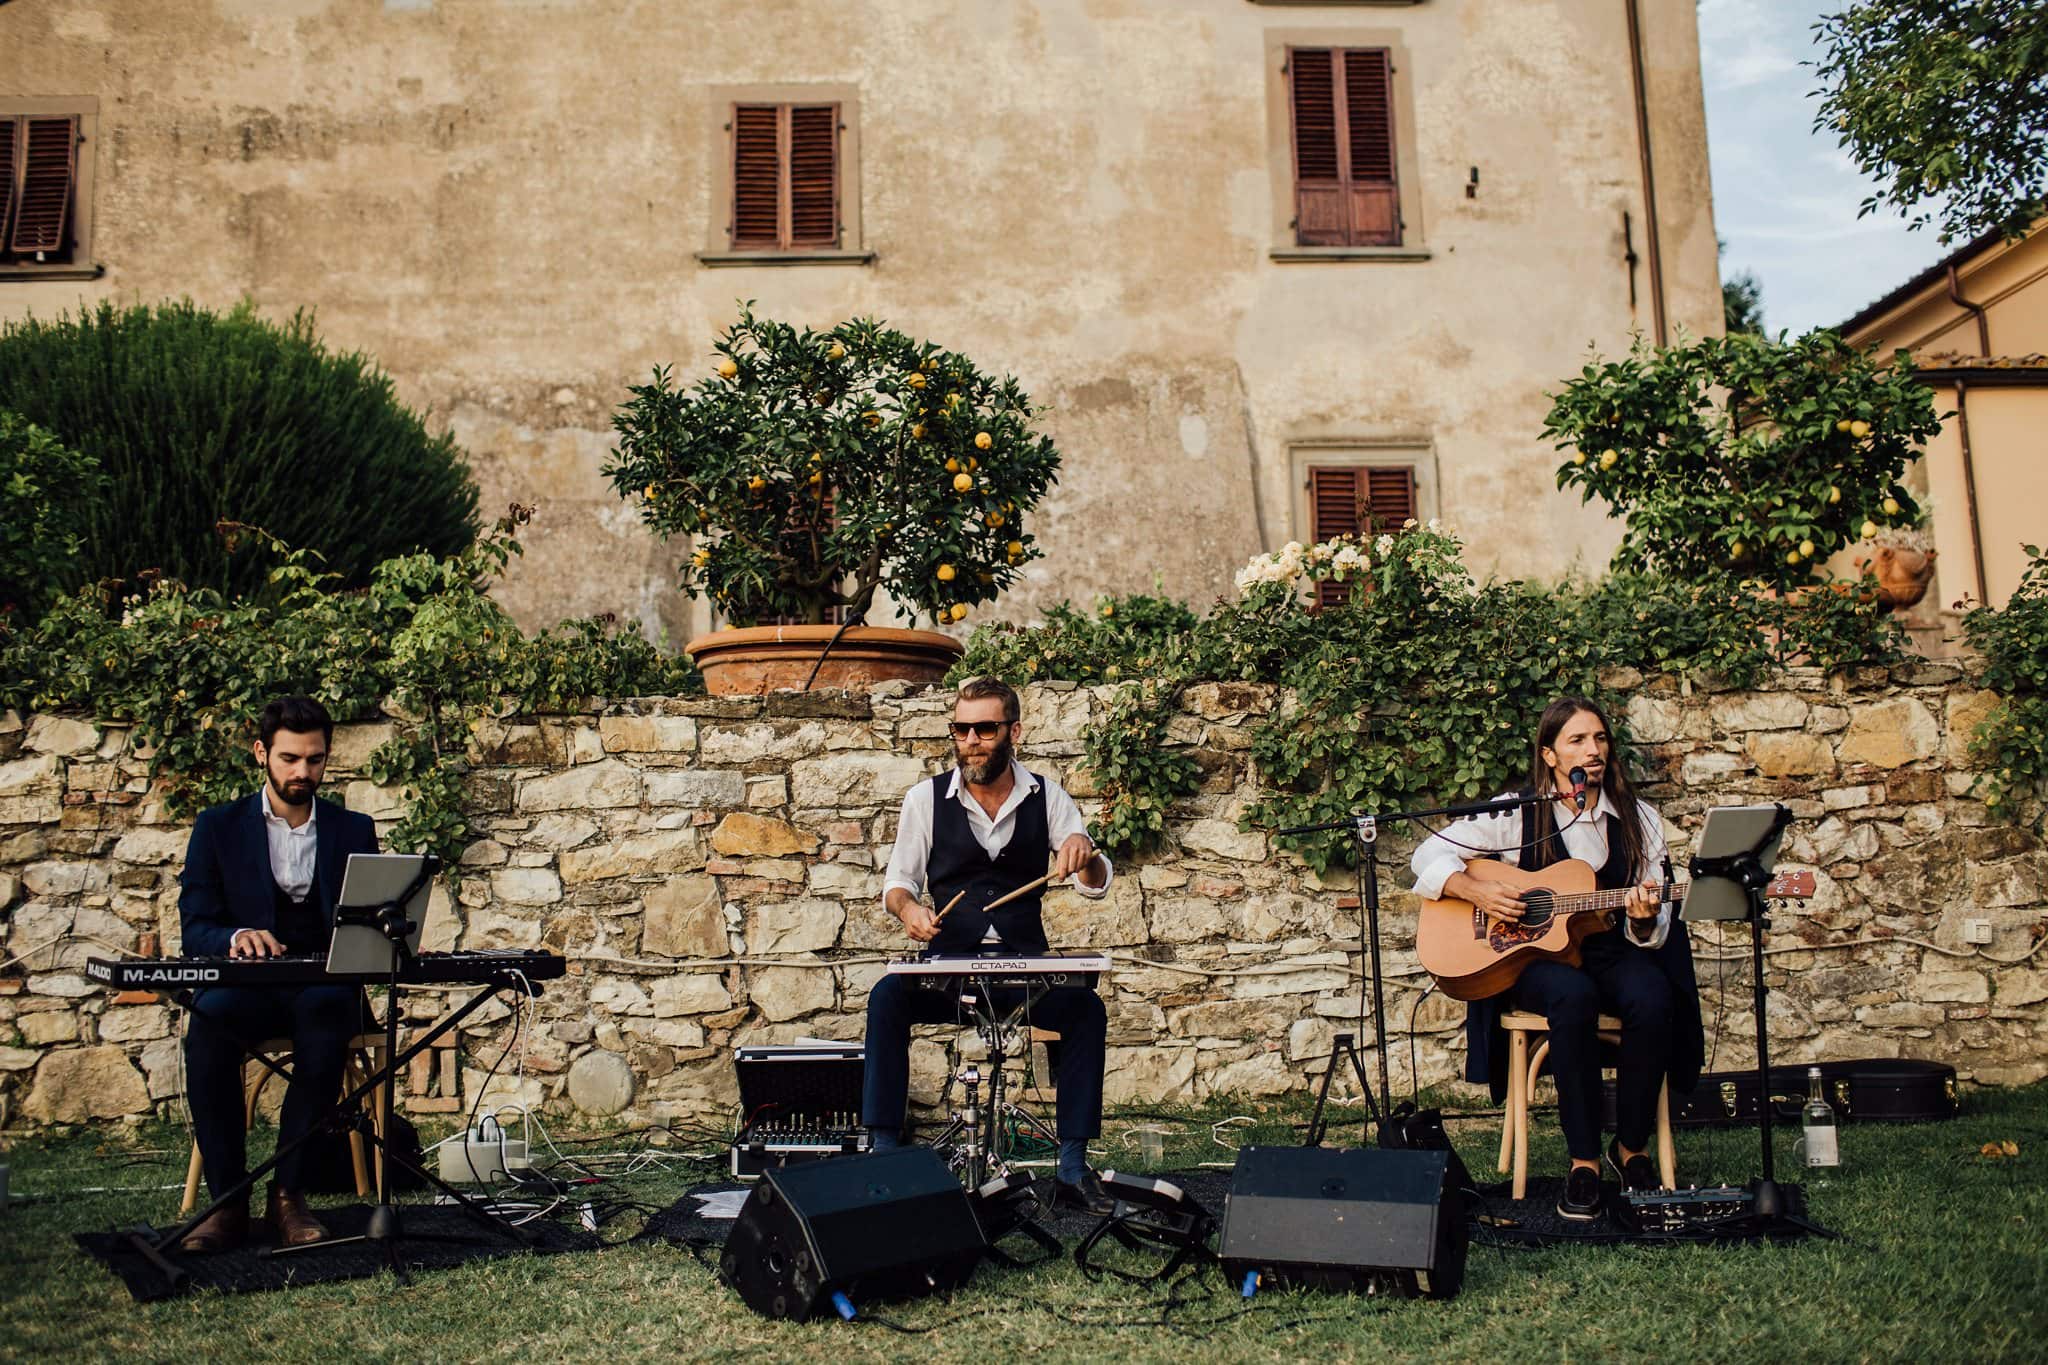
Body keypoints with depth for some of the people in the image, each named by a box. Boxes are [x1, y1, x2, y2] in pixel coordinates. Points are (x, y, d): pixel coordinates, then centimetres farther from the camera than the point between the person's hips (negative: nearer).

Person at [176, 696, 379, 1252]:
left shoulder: (355, 831, 14)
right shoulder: (219, 827, 11)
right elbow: (194, 928, 2)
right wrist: (235, 937, -22)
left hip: (324, 990, 0)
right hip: (243, 986, 0)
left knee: (325, 1013, -36)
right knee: (209, 1017, -35)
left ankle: (289, 1193, -28)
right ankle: (227, 1200, -26)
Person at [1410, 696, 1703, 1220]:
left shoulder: (1638, 819, 6)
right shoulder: (1516, 813, 0)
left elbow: (1651, 933, 5)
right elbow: (1430, 856, 0)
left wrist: (1645, 920, -18)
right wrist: (1476, 891, -16)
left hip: (1608, 950, 2)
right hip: (1530, 955, -2)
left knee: (1654, 999, -31)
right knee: (1573, 997, -36)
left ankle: (1632, 1146, -9)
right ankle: (1583, 1161, -24)